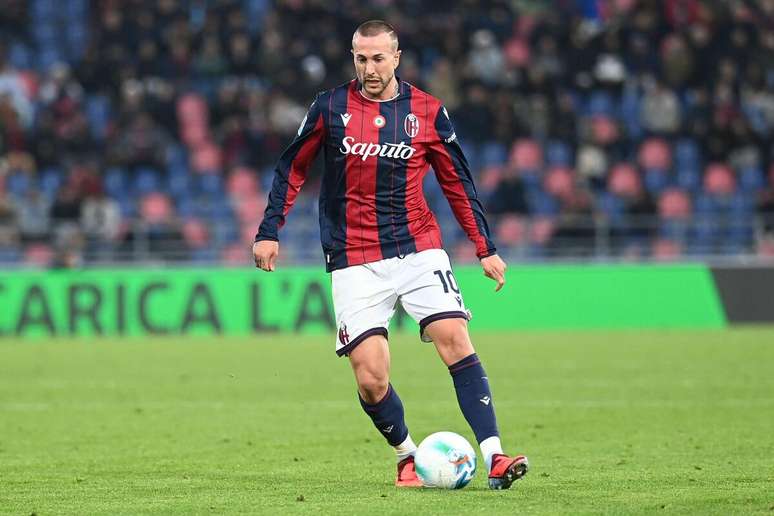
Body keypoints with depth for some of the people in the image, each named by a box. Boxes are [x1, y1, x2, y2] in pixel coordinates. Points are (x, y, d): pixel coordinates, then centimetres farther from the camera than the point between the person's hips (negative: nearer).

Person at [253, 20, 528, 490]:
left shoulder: (427, 112, 1)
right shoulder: (330, 108, 0)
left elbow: (458, 183, 10)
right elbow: (293, 168, 11)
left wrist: (486, 247, 8)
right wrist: (269, 231, 7)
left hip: (419, 248, 0)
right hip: (355, 261, 0)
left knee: (455, 339, -18)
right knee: (370, 376, -8)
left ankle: (493, 457, -18)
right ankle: (407, 455, 17)